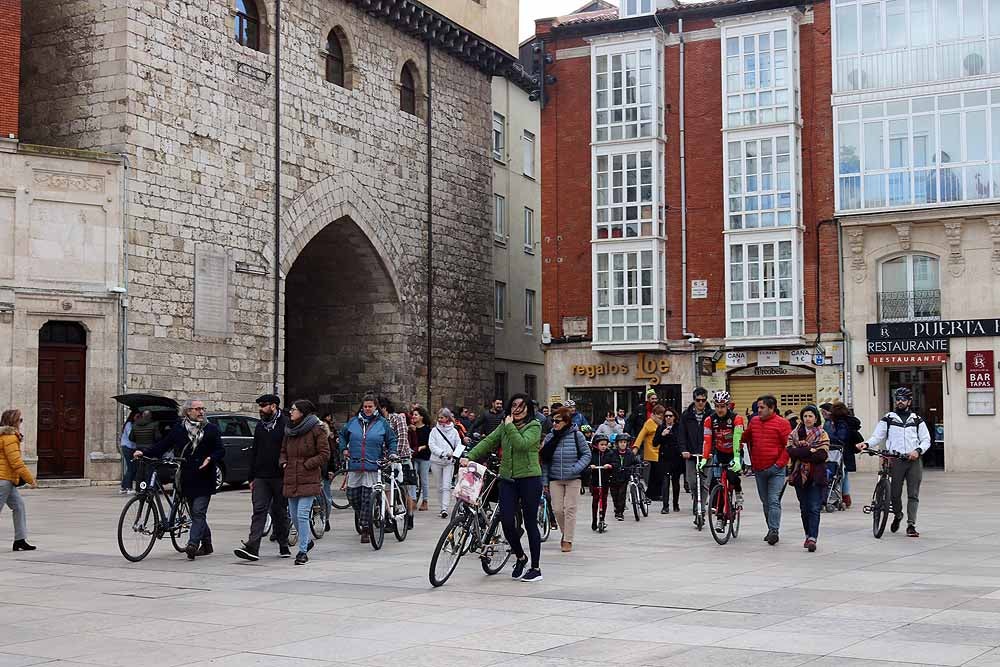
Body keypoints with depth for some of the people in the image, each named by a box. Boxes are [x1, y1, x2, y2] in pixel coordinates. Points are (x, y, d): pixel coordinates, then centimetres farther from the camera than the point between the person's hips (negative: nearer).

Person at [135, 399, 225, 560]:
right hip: (187, 479, 3)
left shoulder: (211, 429, 4)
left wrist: (210, 459, -16)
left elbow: (221, 450, 4)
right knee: (197, 512, 11)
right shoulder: (178, 428, 8)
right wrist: (144, 452, -6)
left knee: (198, 513, -11)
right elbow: (163, 445, 6)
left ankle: (193, 544, -19)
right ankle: (206, 544, 23)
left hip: (204, 479, -3)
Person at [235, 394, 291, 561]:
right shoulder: (260, 426, 15)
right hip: (261, 477, 5)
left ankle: (284, 547, 19)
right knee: (259, 510, -5)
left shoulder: (285, 424, -6)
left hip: (280, 477, -5)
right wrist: (252, 477, 14)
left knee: (280, 512, 6)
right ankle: (252, 548, -13)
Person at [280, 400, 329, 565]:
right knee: (294, 516, 12)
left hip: (308, 480, -7)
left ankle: (303, 551, -6)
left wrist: (306, 465, -12)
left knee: (302, 515, -12)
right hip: (291, 480, 7)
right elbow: (283, 451, 23)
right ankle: (306, 541, 35)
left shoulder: (317, 430, -7)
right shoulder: (289, 430, 13)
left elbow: (324, 454, -8)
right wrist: (284, 463, 4)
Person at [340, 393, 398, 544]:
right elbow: (342, 435, 25)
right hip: (354, 466, 3)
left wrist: (392, 453, -3)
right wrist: (344, 448, 13)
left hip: (373, 467, -3)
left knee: (368, 498, -5)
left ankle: (365, 529, 1)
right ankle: (361, 517, 32)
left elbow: (392, 440, 12)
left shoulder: (382, 423, 5)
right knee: (352, 495, 5)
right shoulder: (353, 422, 10)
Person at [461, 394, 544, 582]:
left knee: (530, 523, 1)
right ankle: (520, 557, 22)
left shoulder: (534, 426, -4)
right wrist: (470, 457, -6)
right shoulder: (504, 426, 13)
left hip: (529, 478, -5)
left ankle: (536, 568, 12)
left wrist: (510, 426, -14)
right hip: (507, 479, 5)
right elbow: (488, 441, 5)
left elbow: (521, 444, -19)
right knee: (506, 522, -4)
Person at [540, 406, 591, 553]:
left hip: (573, 480, -3)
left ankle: (568, 540, 7)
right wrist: (544, 481, 6)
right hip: (555, 479, 3)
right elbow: (544, 461, 7)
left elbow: (587, 454, -1)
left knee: (570, 509, -2)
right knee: (557, 509, 2)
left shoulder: (577, 435, -7)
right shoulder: (550, 437, 1)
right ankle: (565, 533, 27)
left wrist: (575, 469, -14)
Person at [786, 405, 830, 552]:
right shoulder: (794, 434, 9)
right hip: (799, 475, 3)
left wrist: (801, 453, -10)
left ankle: (812, 538, -15)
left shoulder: (822, 435, 4)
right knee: (804, 508, 11)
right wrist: (810, 450, -14)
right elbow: (790, 451, -7)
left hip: (817, 477, -3)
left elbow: (823, 455, -11)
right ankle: (809, 536, 23)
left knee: (814, 509, -10)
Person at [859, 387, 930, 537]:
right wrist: (867, 444, -15)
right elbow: (878, 436, 5)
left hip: (914, 460, 0)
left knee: (913, 495, -4)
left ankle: (911, 525, 0)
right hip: (895, 460, 0)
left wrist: (918, 450, -10)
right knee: (894, 493, -1)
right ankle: (897, 515, 27)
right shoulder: (888, 419, 10)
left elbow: (926, 440, 10)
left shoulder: (917, 420, 13)